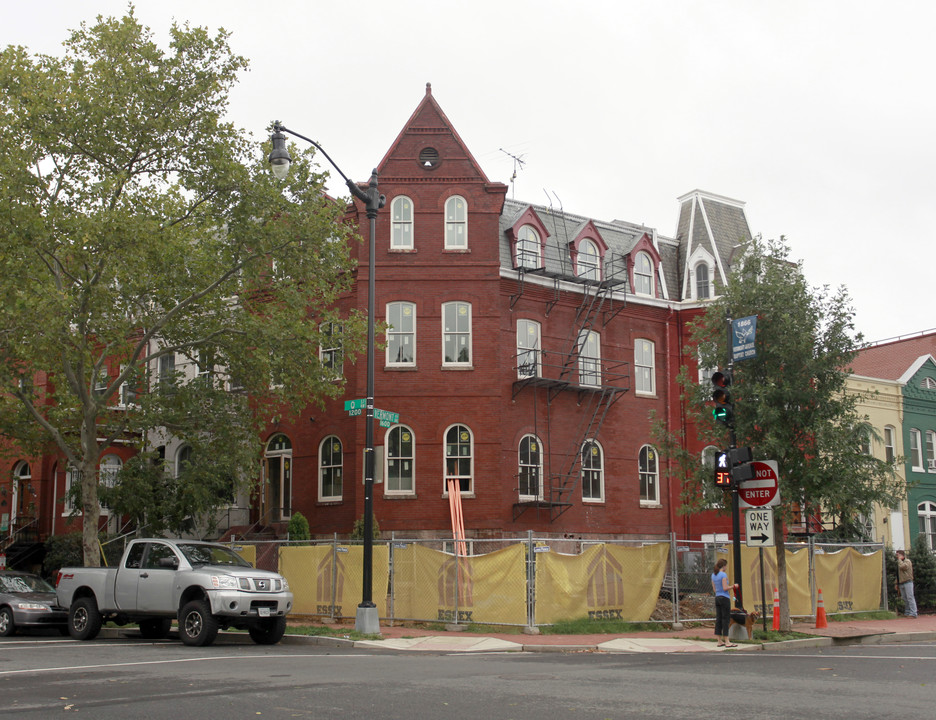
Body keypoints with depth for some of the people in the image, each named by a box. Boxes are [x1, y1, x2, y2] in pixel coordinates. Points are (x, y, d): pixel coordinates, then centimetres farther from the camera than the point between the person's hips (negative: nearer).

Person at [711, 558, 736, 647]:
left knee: (718, 619, 8)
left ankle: (720, 641, 10)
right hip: (724, 598, -8)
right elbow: (725, 588, -18)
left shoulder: (713, 575, 10)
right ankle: (727, 642, -6)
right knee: (726, 619, -5)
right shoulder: (723, 574, -13)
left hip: (717, 598, 8)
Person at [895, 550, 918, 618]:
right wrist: (897, 583, 22)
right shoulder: (899, 562, 21)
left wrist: (899, 559, -9)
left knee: (910, 598, -11)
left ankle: (913, 613, -13)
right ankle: (907, 612, 10)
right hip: (901, 583, 8)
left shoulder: (907, 561, -4)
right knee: (905, 599, 7)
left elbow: (902, 566, -25)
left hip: (907, 582, -8)